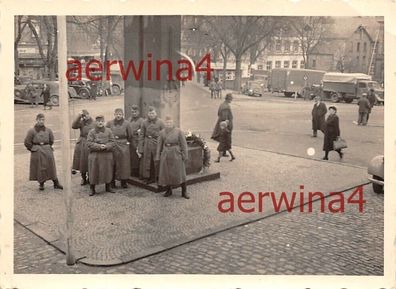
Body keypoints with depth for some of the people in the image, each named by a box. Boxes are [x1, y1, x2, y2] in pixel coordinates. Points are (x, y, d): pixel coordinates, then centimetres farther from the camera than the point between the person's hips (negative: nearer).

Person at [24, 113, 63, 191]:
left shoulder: (48, 130, 2)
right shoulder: (32, 131, -6)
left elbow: (51, 141, 16)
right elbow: (27, 142, -2)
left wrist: (48, 147, 11)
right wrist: (33, 149, 1)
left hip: (47, 152, 2)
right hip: (37, 153, -2)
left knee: (51, 168, 5)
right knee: (39, 169, 2)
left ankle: (56, 183, 12)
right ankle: (41, 184, 17)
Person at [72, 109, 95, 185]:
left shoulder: (94, 123, -4)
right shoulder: (81, 122, 3)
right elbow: (73, 126, -15)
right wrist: (79, 116, -18)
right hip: (81, 145, 2)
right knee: (82, 163, 9)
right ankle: (83, 179, 24)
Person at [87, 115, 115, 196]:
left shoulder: (108, 131, 4)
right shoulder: (92, 132, -2)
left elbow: (112, 142, 2)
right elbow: (89, 143, -7)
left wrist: (106, 146, -16)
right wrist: (99, 146, -18)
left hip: (107, 155, 2)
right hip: (95, 155, -2)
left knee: (107, 171, 9)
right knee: (94, 172, 1)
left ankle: (108, 187, 25)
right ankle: (92, 188, 13)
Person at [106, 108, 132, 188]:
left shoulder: (126, 123, -2)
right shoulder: (110, 123, 0)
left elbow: (130, 135, 5)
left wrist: (127, 142, 7)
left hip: (123, 146, 0)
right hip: (112, 146, 0)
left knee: (124, 164, 3)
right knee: (113, 164, 3)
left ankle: (124, 182, 13)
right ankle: (112, 182, 12)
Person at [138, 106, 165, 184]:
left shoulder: (160, 122, -3)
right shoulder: (144, 122, 4)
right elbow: (141, 136, 5)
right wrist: (140, 149, 1)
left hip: (157, 144, -2)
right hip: (147, 145, 2)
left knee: (157, 162, 2)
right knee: (147, 162, 5)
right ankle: (148, 178, 18)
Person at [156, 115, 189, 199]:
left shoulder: (178, 131, -3)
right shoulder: (162, 132, 5)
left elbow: (183, 144, -2)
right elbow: (159, 145, 9)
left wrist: (185, 155, -6)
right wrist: (157, 156, 6)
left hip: (176, 154, -3)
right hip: (165, 154, 3)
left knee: (180, 173, -2)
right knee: (166, 173, 7)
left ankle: (184, 192, 7)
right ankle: (168, 190, 23)